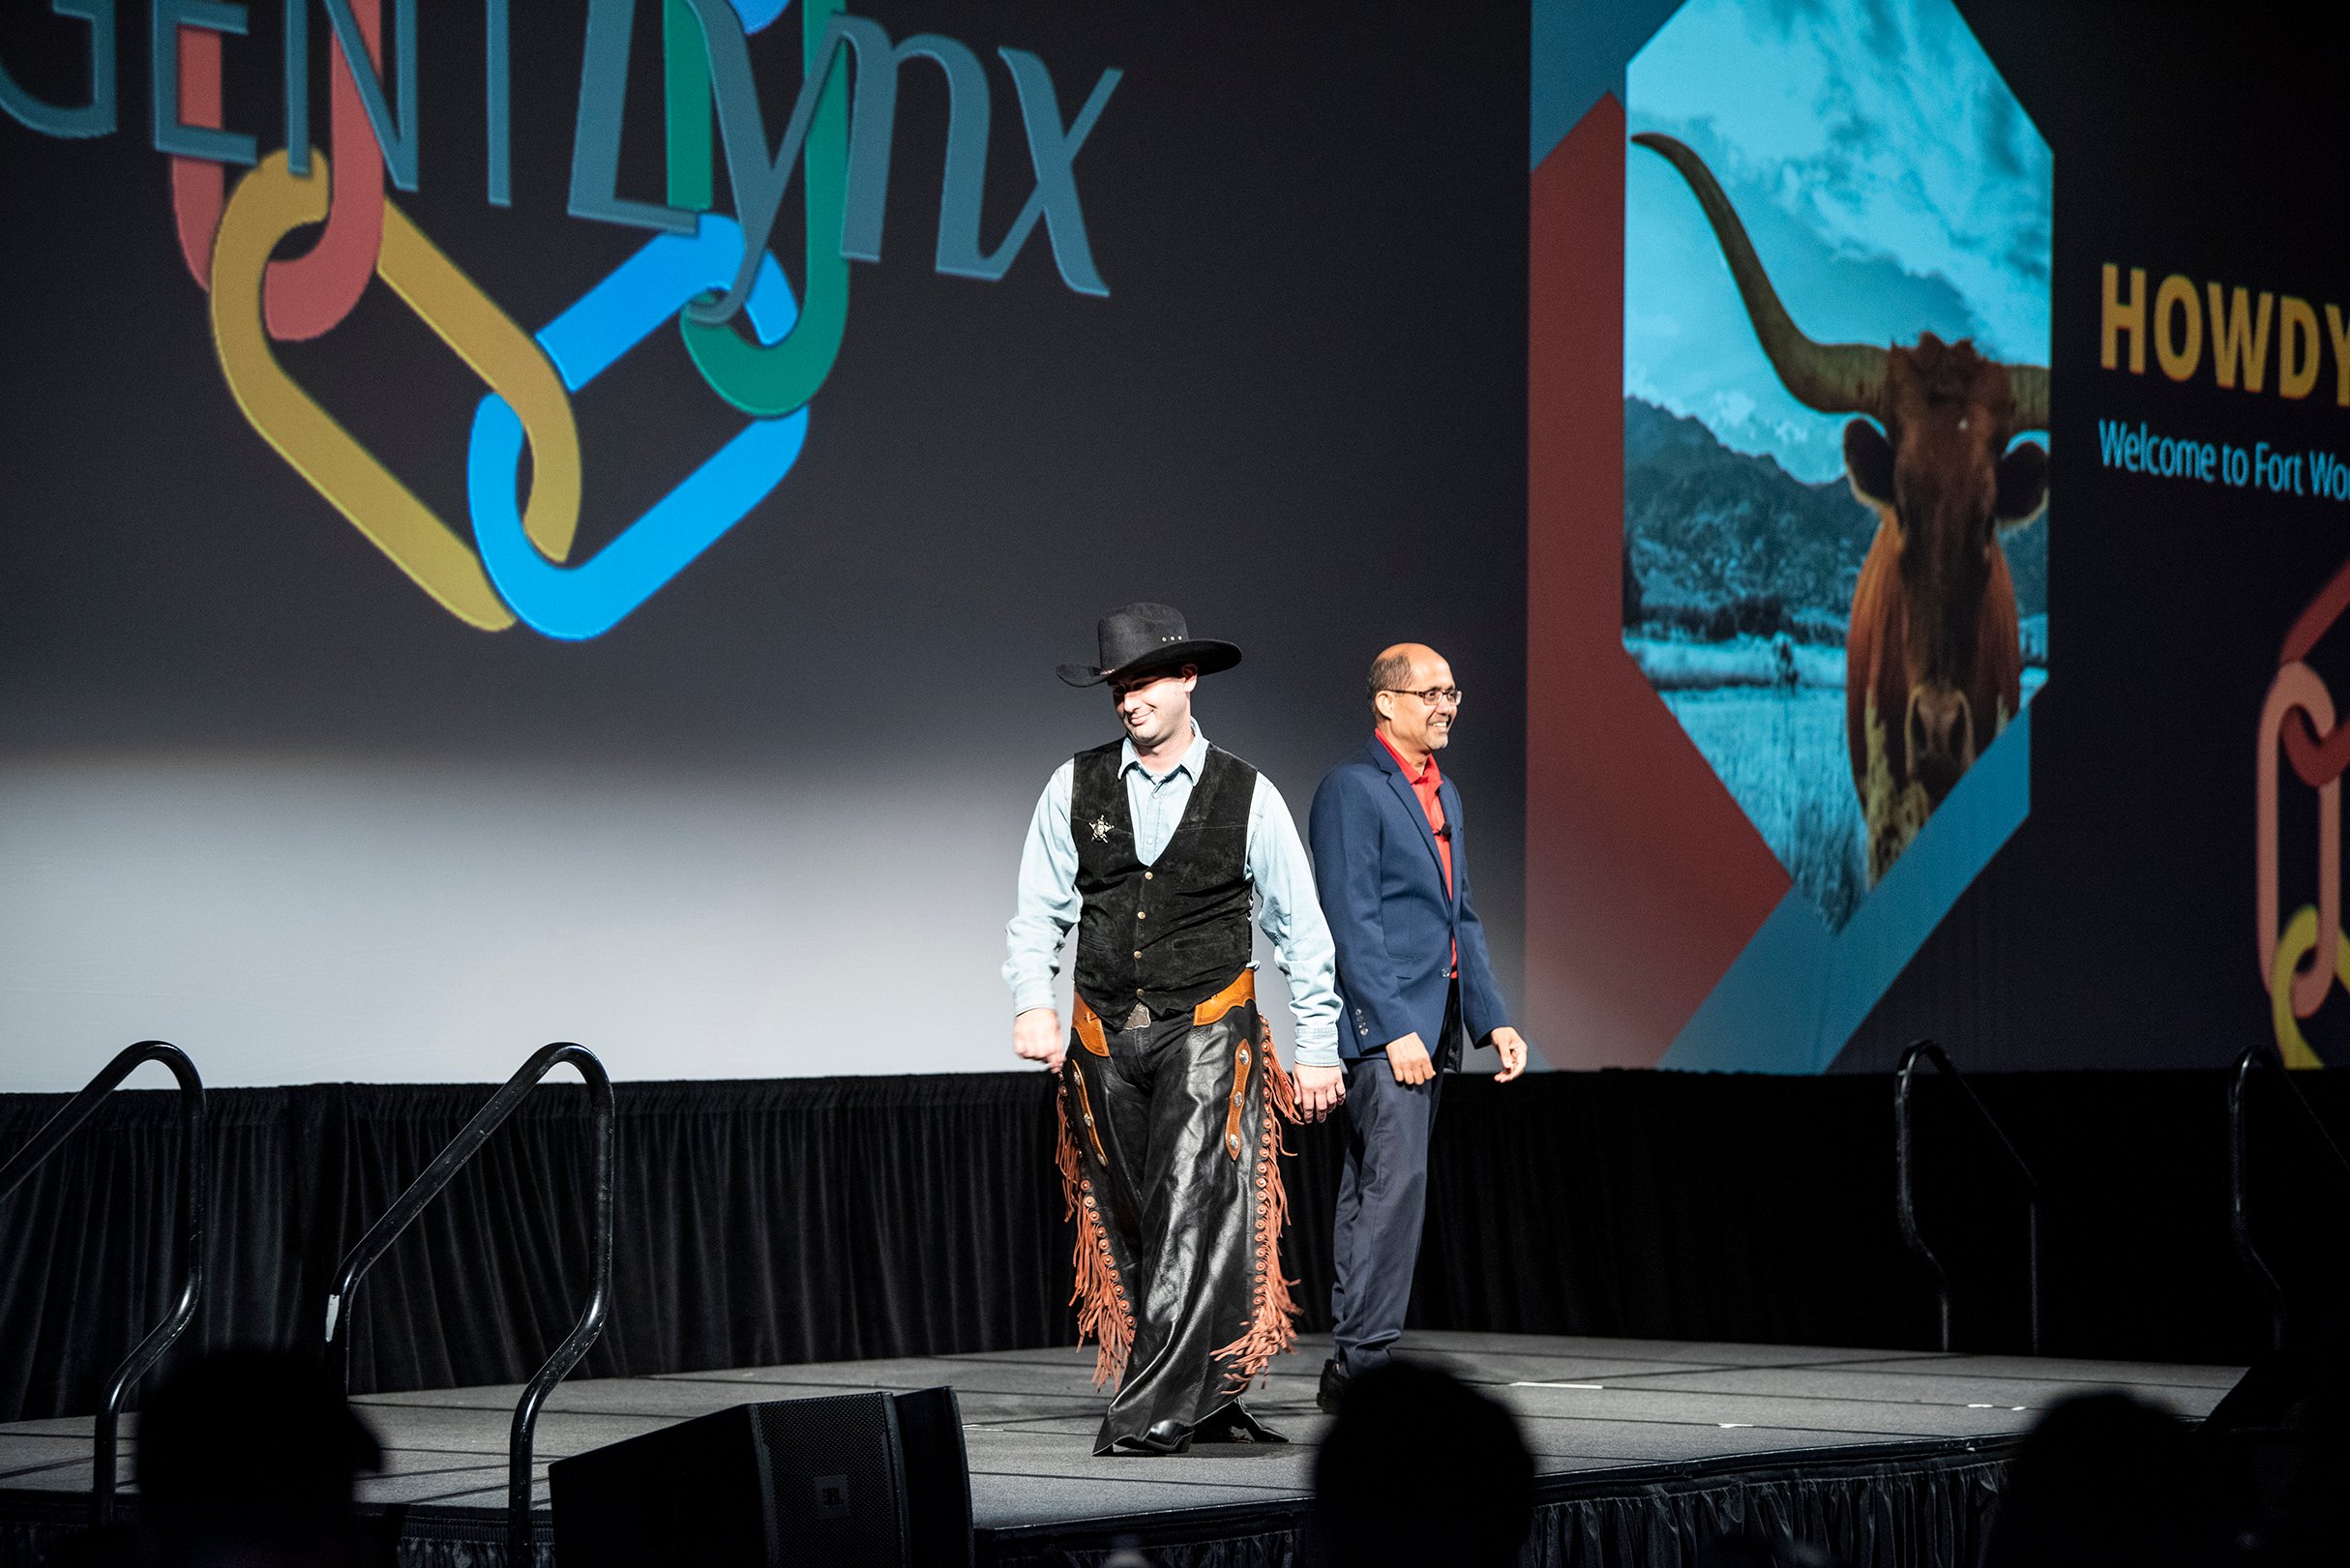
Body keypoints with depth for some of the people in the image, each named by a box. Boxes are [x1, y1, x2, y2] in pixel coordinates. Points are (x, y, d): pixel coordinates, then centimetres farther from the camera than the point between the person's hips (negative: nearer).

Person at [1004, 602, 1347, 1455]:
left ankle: (1154, 1411, -18)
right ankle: (1209, 1402, 16)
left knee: (1192, 1213, -15)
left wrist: (1318, 1048, 4)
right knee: (1133, 1225, 6)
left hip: (1207, 1032, -3)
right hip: (1104, 1037, 3)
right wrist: (1033, 1002, -10)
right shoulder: (1075, 787, 5)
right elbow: (1038, 911, 7)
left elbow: (1300, 928, 6)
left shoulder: (1247, 796, 1)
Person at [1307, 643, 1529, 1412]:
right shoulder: (1353, 787, -9)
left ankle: (1352, 1365, 12)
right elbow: (1351, 920, -15)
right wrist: (1395, 1027, -19)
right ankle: (1365, 1356, -14)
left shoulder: (1444, 792, 19)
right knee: (1394, 1183, -15)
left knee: (1373, 1191, 10)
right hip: (1379, 1024, -9)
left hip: (1425, 1025, 9)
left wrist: (1493, 1019, 14)